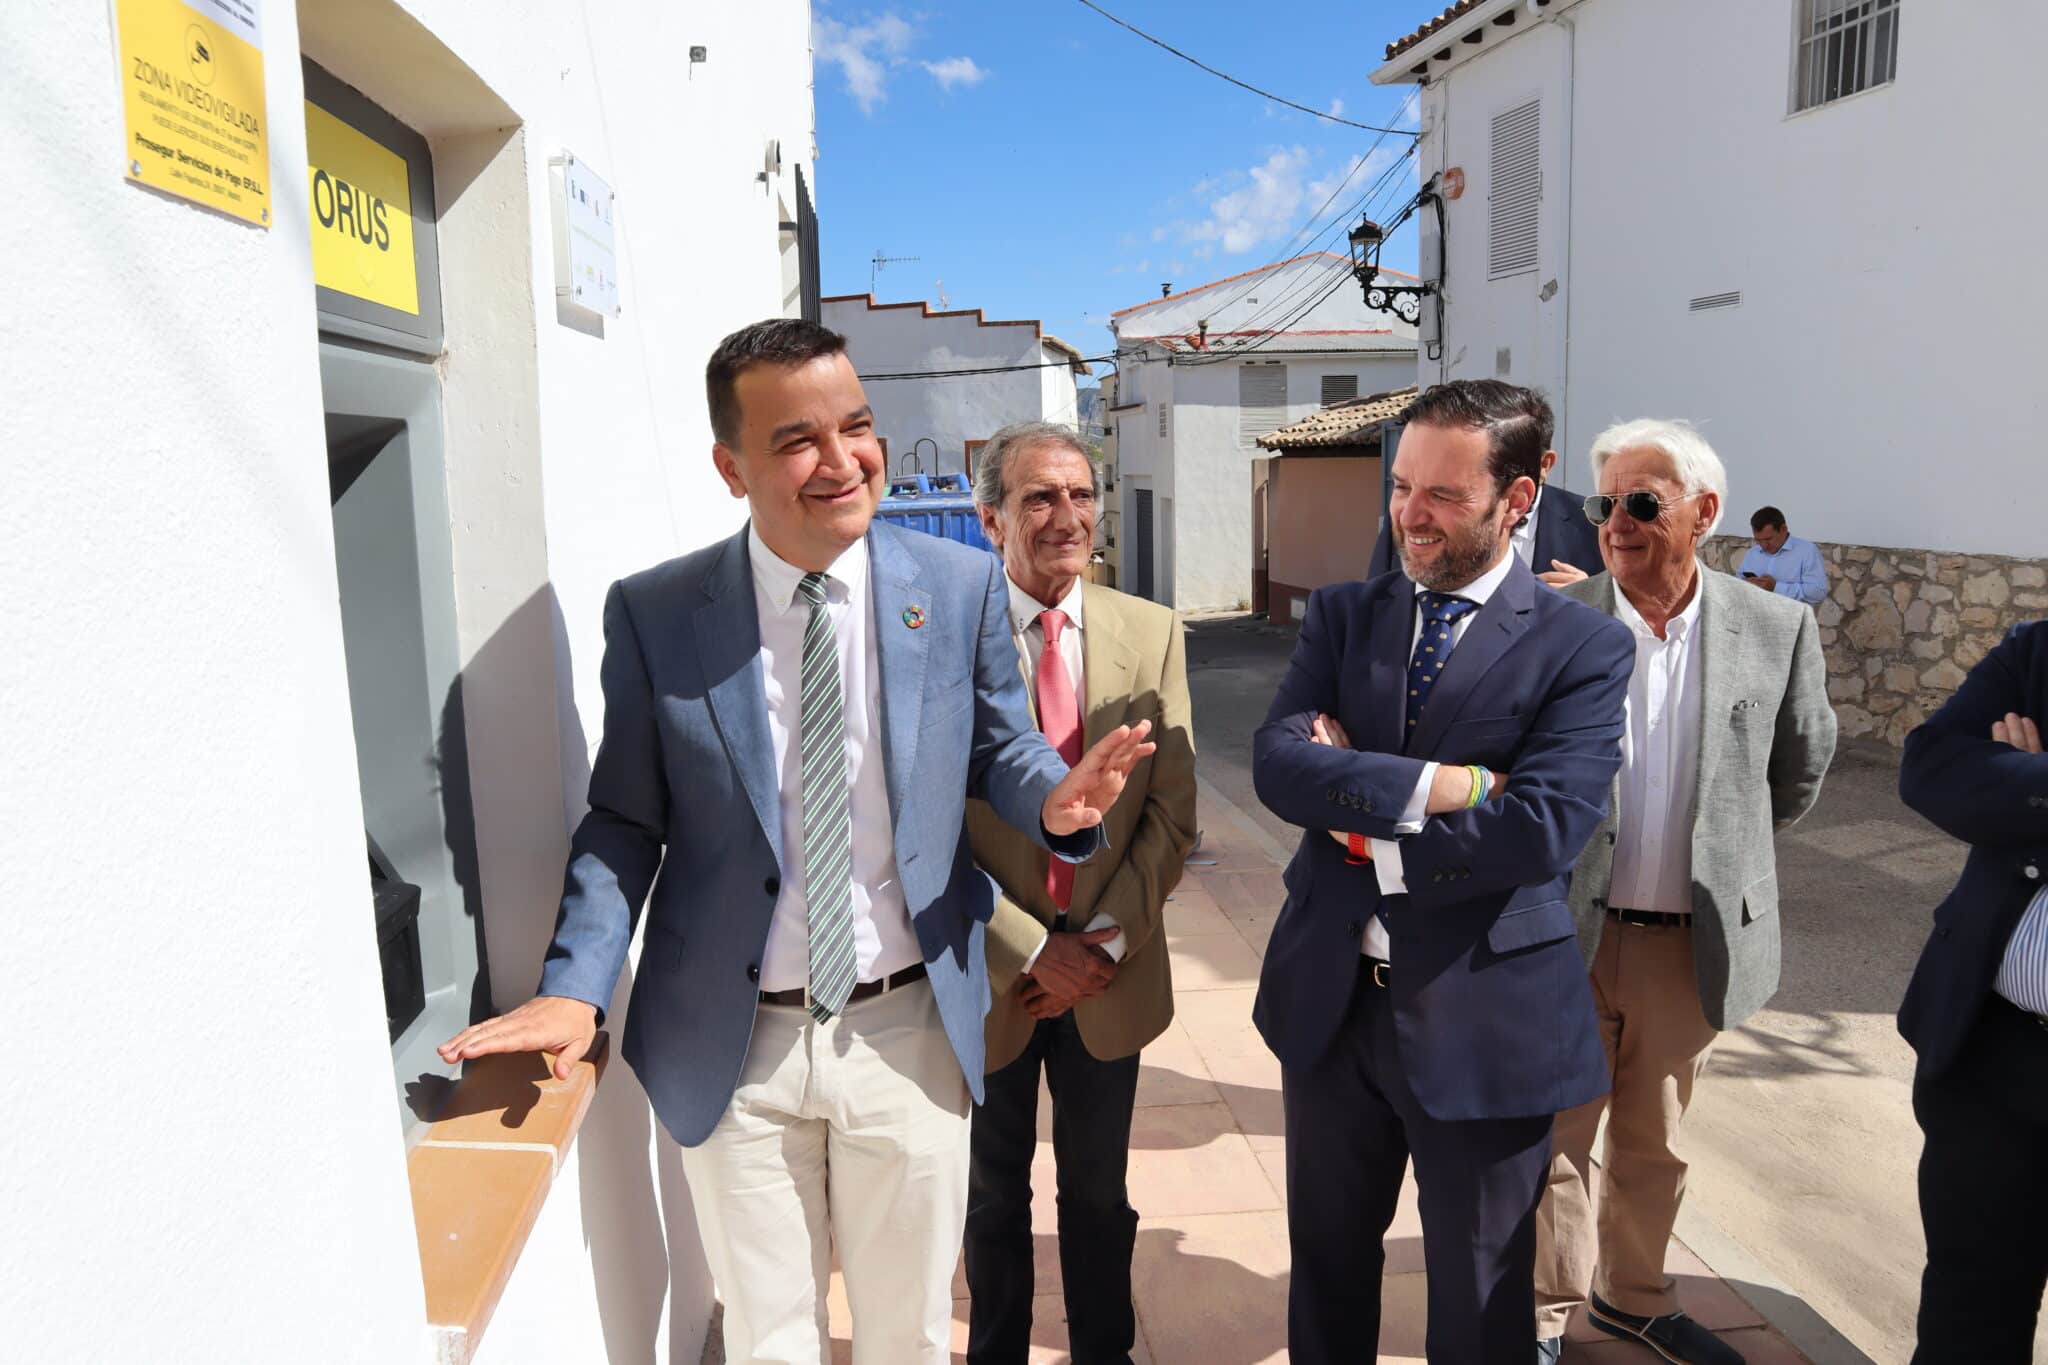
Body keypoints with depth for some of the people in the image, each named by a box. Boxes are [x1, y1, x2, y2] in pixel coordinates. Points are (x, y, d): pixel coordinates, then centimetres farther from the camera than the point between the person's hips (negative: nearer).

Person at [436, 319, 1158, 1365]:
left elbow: (998, 746, 5)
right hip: (734, 1050, 0)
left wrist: (1055, 800, -18)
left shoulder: (962, 586, -5)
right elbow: (625, 821, -1)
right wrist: (573, 988, -14)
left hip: (909, 1033, 1)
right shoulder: (652, 614, -7)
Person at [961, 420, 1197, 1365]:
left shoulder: (1152, 632, -3)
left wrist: (1106, 939, -10)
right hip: (988, 976, -1)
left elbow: (1172, 812, -3)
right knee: (993, 1196, 19)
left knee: (1099, 1193, 19)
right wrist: (1028, 949, -14)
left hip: (1111, 974, 2)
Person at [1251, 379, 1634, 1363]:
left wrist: (1358, 813, -16)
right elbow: (1277, 763, -13)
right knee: (1327, 1265, 23)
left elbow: (1543, 829, -22)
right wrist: (1432, 784, -23)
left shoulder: (1584, 646, -9)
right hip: (1328, 999, 4)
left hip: (1483, 1019, -3)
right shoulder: (1342, 614, 2)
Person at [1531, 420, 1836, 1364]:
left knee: (1652, 1145, 20)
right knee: (1554, 1138, 11)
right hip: (1566, 936, -2)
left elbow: (1800, 769, 11)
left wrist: (1722, 852, 15)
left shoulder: (1776, 631, -4)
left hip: (1690, 944, 2)